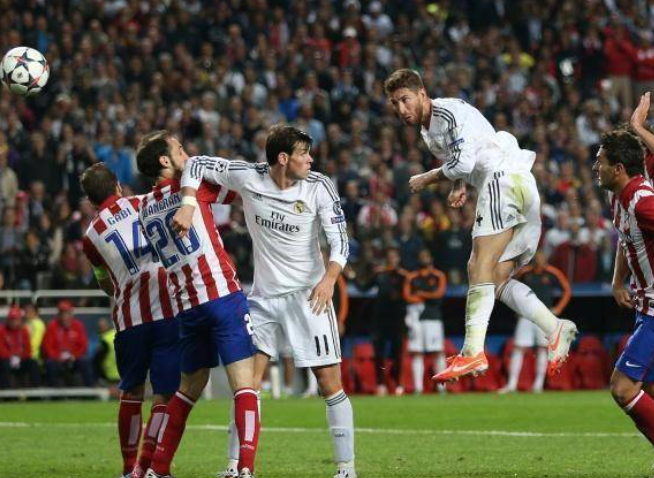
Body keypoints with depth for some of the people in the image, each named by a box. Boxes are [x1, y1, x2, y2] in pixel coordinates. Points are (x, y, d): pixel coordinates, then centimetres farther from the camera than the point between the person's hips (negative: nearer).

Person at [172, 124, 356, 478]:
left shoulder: (319, 187, -8)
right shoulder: (248, 177, -7)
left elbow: (339, 239, -8)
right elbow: (197, 165, -1)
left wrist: (329, 278, -24)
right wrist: (188, 206, -17)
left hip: (308, 293, -2)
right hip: (263, 294, 2)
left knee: (330, 383, -6)